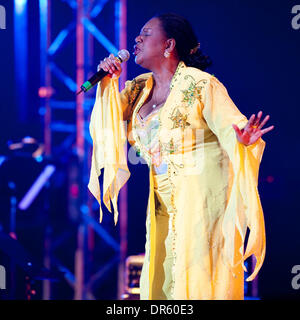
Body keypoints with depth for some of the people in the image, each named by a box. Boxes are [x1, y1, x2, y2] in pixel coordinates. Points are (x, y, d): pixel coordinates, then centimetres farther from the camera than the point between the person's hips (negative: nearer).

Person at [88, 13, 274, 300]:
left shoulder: (200, 85, -11)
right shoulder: (139, 88, 11)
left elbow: (231, 126, -18)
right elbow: (111, 121, 13)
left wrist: (243, 140, -40)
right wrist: (108, 82, 2)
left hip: (202, 200, -7)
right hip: (164, 203, 7)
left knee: (197, 282, -6)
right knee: (161, 281, 7)